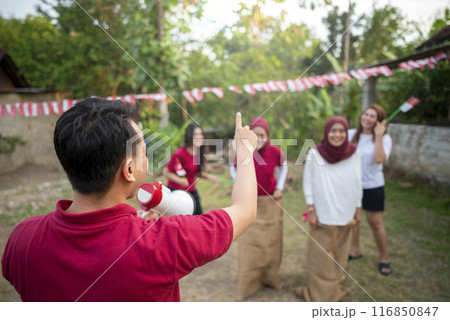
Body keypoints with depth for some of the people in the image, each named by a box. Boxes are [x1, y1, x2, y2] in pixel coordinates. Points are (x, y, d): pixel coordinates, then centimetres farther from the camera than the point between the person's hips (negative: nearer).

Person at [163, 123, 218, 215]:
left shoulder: (199, 154, 0)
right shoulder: (180, 154, -21)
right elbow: (166, 172, -13)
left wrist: (207, 176, -2)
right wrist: (179, 180, -27)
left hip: (192, 191, 7)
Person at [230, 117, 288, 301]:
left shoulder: (275, 151, -16)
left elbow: (283, 166, 7)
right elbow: (234, 169, 2)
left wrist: (280, 187, -1)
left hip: (271, 202, 2)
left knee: (272, 241, 13)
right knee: (249, 243, 1)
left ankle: (270, 277, 33)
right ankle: (247, 284, 15)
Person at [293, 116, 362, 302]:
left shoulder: (353, 153, -7)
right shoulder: (314, 154, -15)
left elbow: (357, 182, 3)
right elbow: (308, 183, -7)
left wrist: (358, 209, 8)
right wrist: (311, 210, -7)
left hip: (346, 213, 3)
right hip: (323, 214, -3)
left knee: (339, 252, 17)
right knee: (321, 254, 7)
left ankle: (334, 283, 38)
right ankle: (319, 293, 25)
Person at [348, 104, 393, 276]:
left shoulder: (384, 139, -9)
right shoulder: (350, 134, 0)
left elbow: (379, 159, -26)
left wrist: (378, 135, -24)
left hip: (372, 186, -3)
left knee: (375, 222, 3)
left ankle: (383, 258, 24)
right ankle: (355, 250, 36)